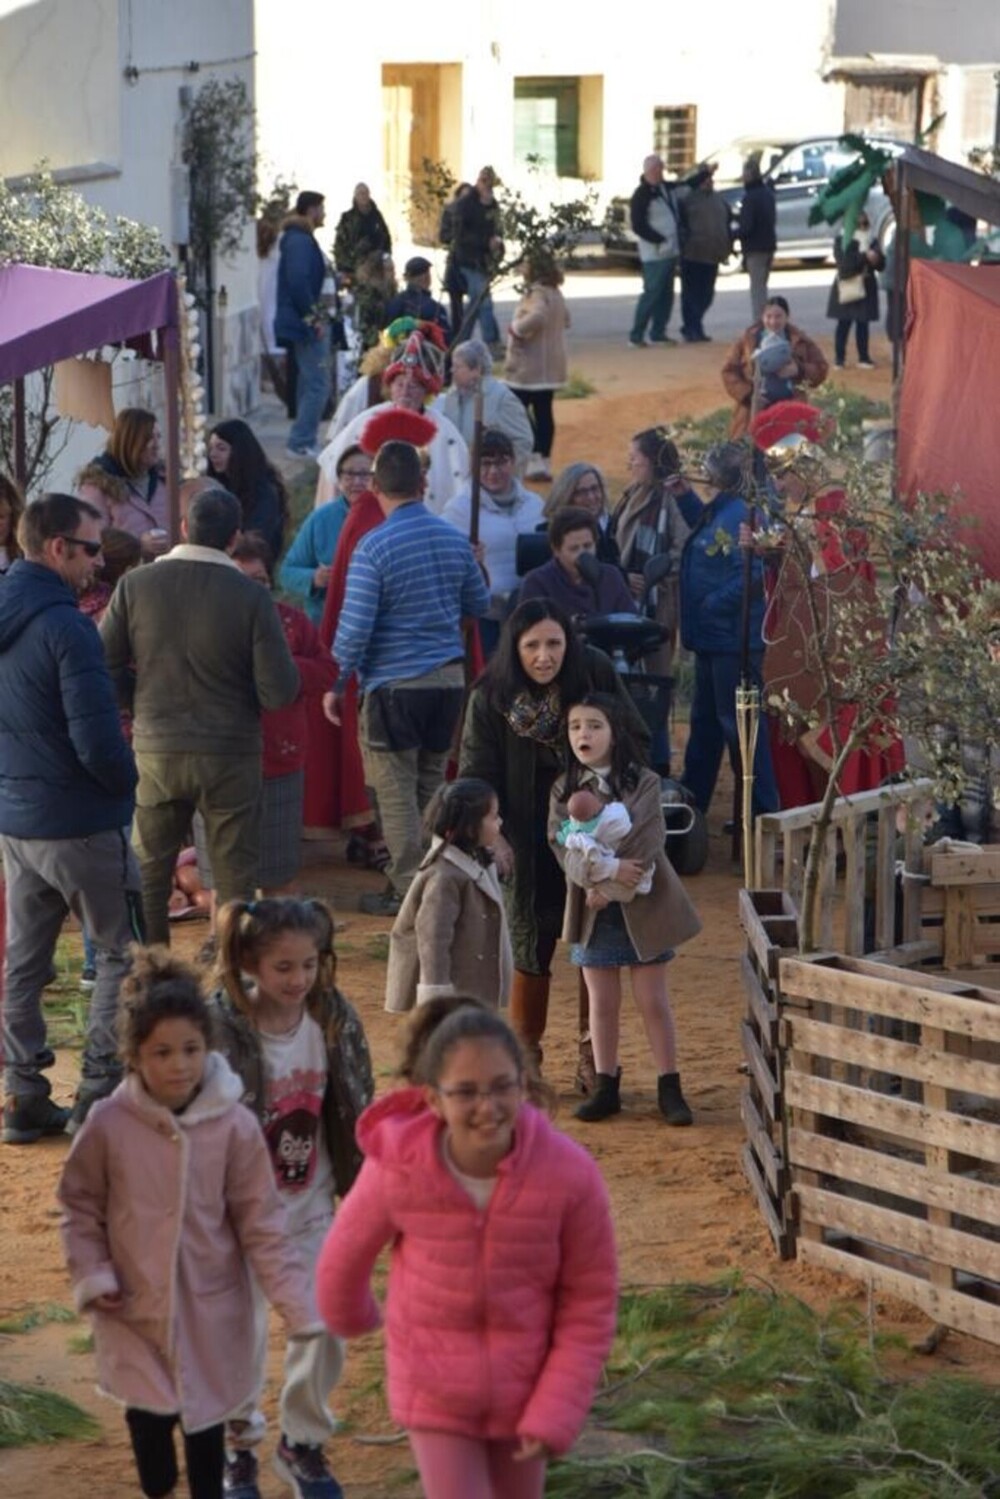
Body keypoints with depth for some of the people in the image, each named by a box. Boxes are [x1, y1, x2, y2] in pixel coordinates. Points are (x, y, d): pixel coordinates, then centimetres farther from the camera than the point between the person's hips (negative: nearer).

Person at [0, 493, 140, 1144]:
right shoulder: (66, 627, -20)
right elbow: (99, 743, -22)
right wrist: (129, 781, -4)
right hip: (79, 823, -8)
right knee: (122, 951, 4)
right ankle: (100, 1096, 3)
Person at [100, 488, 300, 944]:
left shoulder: (135, 586, -6)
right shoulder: (252, 598, -12)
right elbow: (280, 692, -13)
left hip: (156, 751, 2)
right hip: (229, 754, -2)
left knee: (148, 873, 15)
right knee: (235, 878, 8)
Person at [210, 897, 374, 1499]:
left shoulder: (335, 1020, -9)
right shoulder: (223, 1028, -22)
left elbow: (356, 1110, 3)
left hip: (313, 1207, 3)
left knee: (325, 1330, 6)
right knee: (245, 1336, 9)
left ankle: (304, 1443, 30)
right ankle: (238, 1443, 34)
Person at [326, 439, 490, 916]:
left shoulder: (374, 547, -13)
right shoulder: (454, 538, 3)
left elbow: (355, 626, -15)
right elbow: (479, 604, 15)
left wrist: (336, 684, -5)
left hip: (394, 684, -6)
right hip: (448, 679, 6)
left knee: (396, 793, 1)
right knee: (430, 787, 15)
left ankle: (408, 889, 2)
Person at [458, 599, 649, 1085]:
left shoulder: (595, 673, -11)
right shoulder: (490, 698, -13)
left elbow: (634, 741, 0)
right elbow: (477, 774, -8)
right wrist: (494, 836, -19)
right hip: (529, 841, -1)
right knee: (532, 944, 3)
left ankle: (593, 1054, 17)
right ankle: (524, 1053, 19)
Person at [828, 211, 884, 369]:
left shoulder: (872, 242, 7)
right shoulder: (842, 241, -5)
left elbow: (881, 265, 6)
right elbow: (844, 263, -20)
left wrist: (876, 259, -17)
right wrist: (864, 256, -27)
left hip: (866, 287, 3)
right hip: (846, 287, -3)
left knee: (863, 323, 5)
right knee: (844, 323, -1)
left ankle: (863, 358, 11)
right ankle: (839, 358, 4)